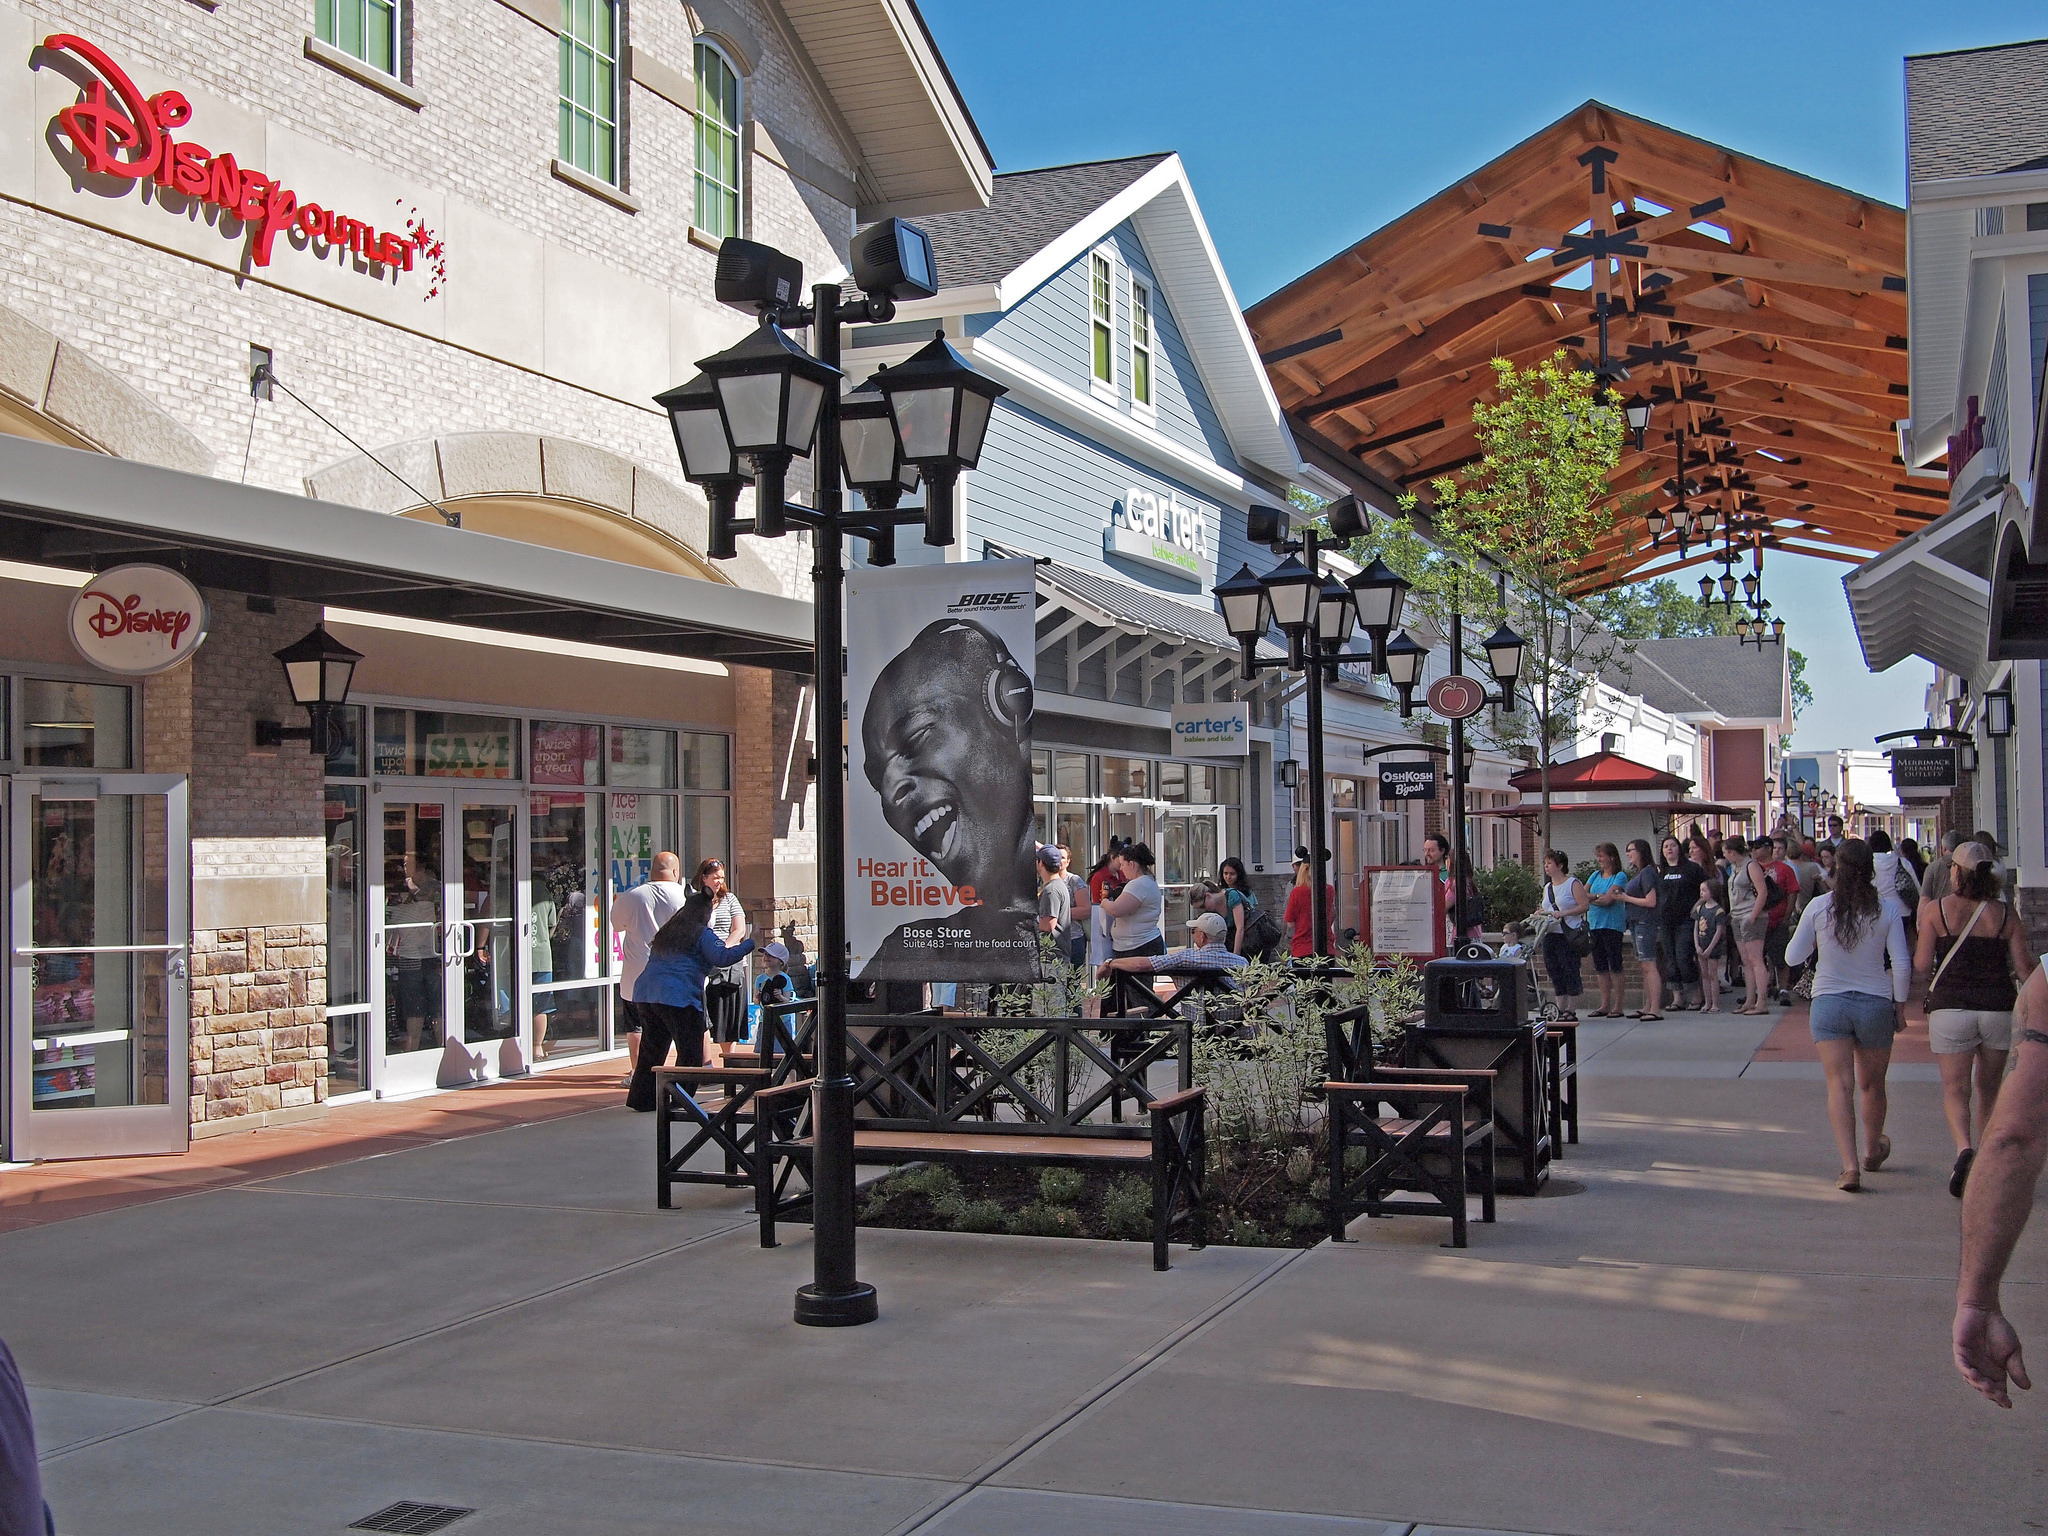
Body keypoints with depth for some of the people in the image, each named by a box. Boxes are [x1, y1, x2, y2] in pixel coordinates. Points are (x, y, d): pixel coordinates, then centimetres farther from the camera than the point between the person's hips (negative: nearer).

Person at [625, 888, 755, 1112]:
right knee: (690, 1052, 1)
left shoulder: (667, 932, 21)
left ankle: (642, 1099, 16)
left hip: (646, 994, 8)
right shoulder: (702, 934, -2)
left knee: (651, 1049, 14)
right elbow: (722, 957, -14)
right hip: (678, 998, -8)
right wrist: (751, 944, -7)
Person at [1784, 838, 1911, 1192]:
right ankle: (1873, 1151, 39)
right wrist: (1900, 1005, 5)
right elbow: (1901, 963, -7)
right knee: (1872, 1084, 19)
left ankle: (1850, 1165, -18)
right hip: (1875, 1004, 1)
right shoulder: (1888, 908, -6)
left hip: (1829, 1003, -1)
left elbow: (1793, 957, 1)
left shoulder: (1819, 908, -6)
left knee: (1840, 1085, -5)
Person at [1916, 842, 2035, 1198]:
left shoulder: (1936, 909, -5)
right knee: (1990, 1090, 17)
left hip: (1951, 1008, -2)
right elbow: (2024, 967, -2)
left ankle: (1964, 1148, -23)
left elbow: (1921, 964, -6)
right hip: (1999, 1008, 2)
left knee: (1955, 1089, 3)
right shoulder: (2005, 913, -1)